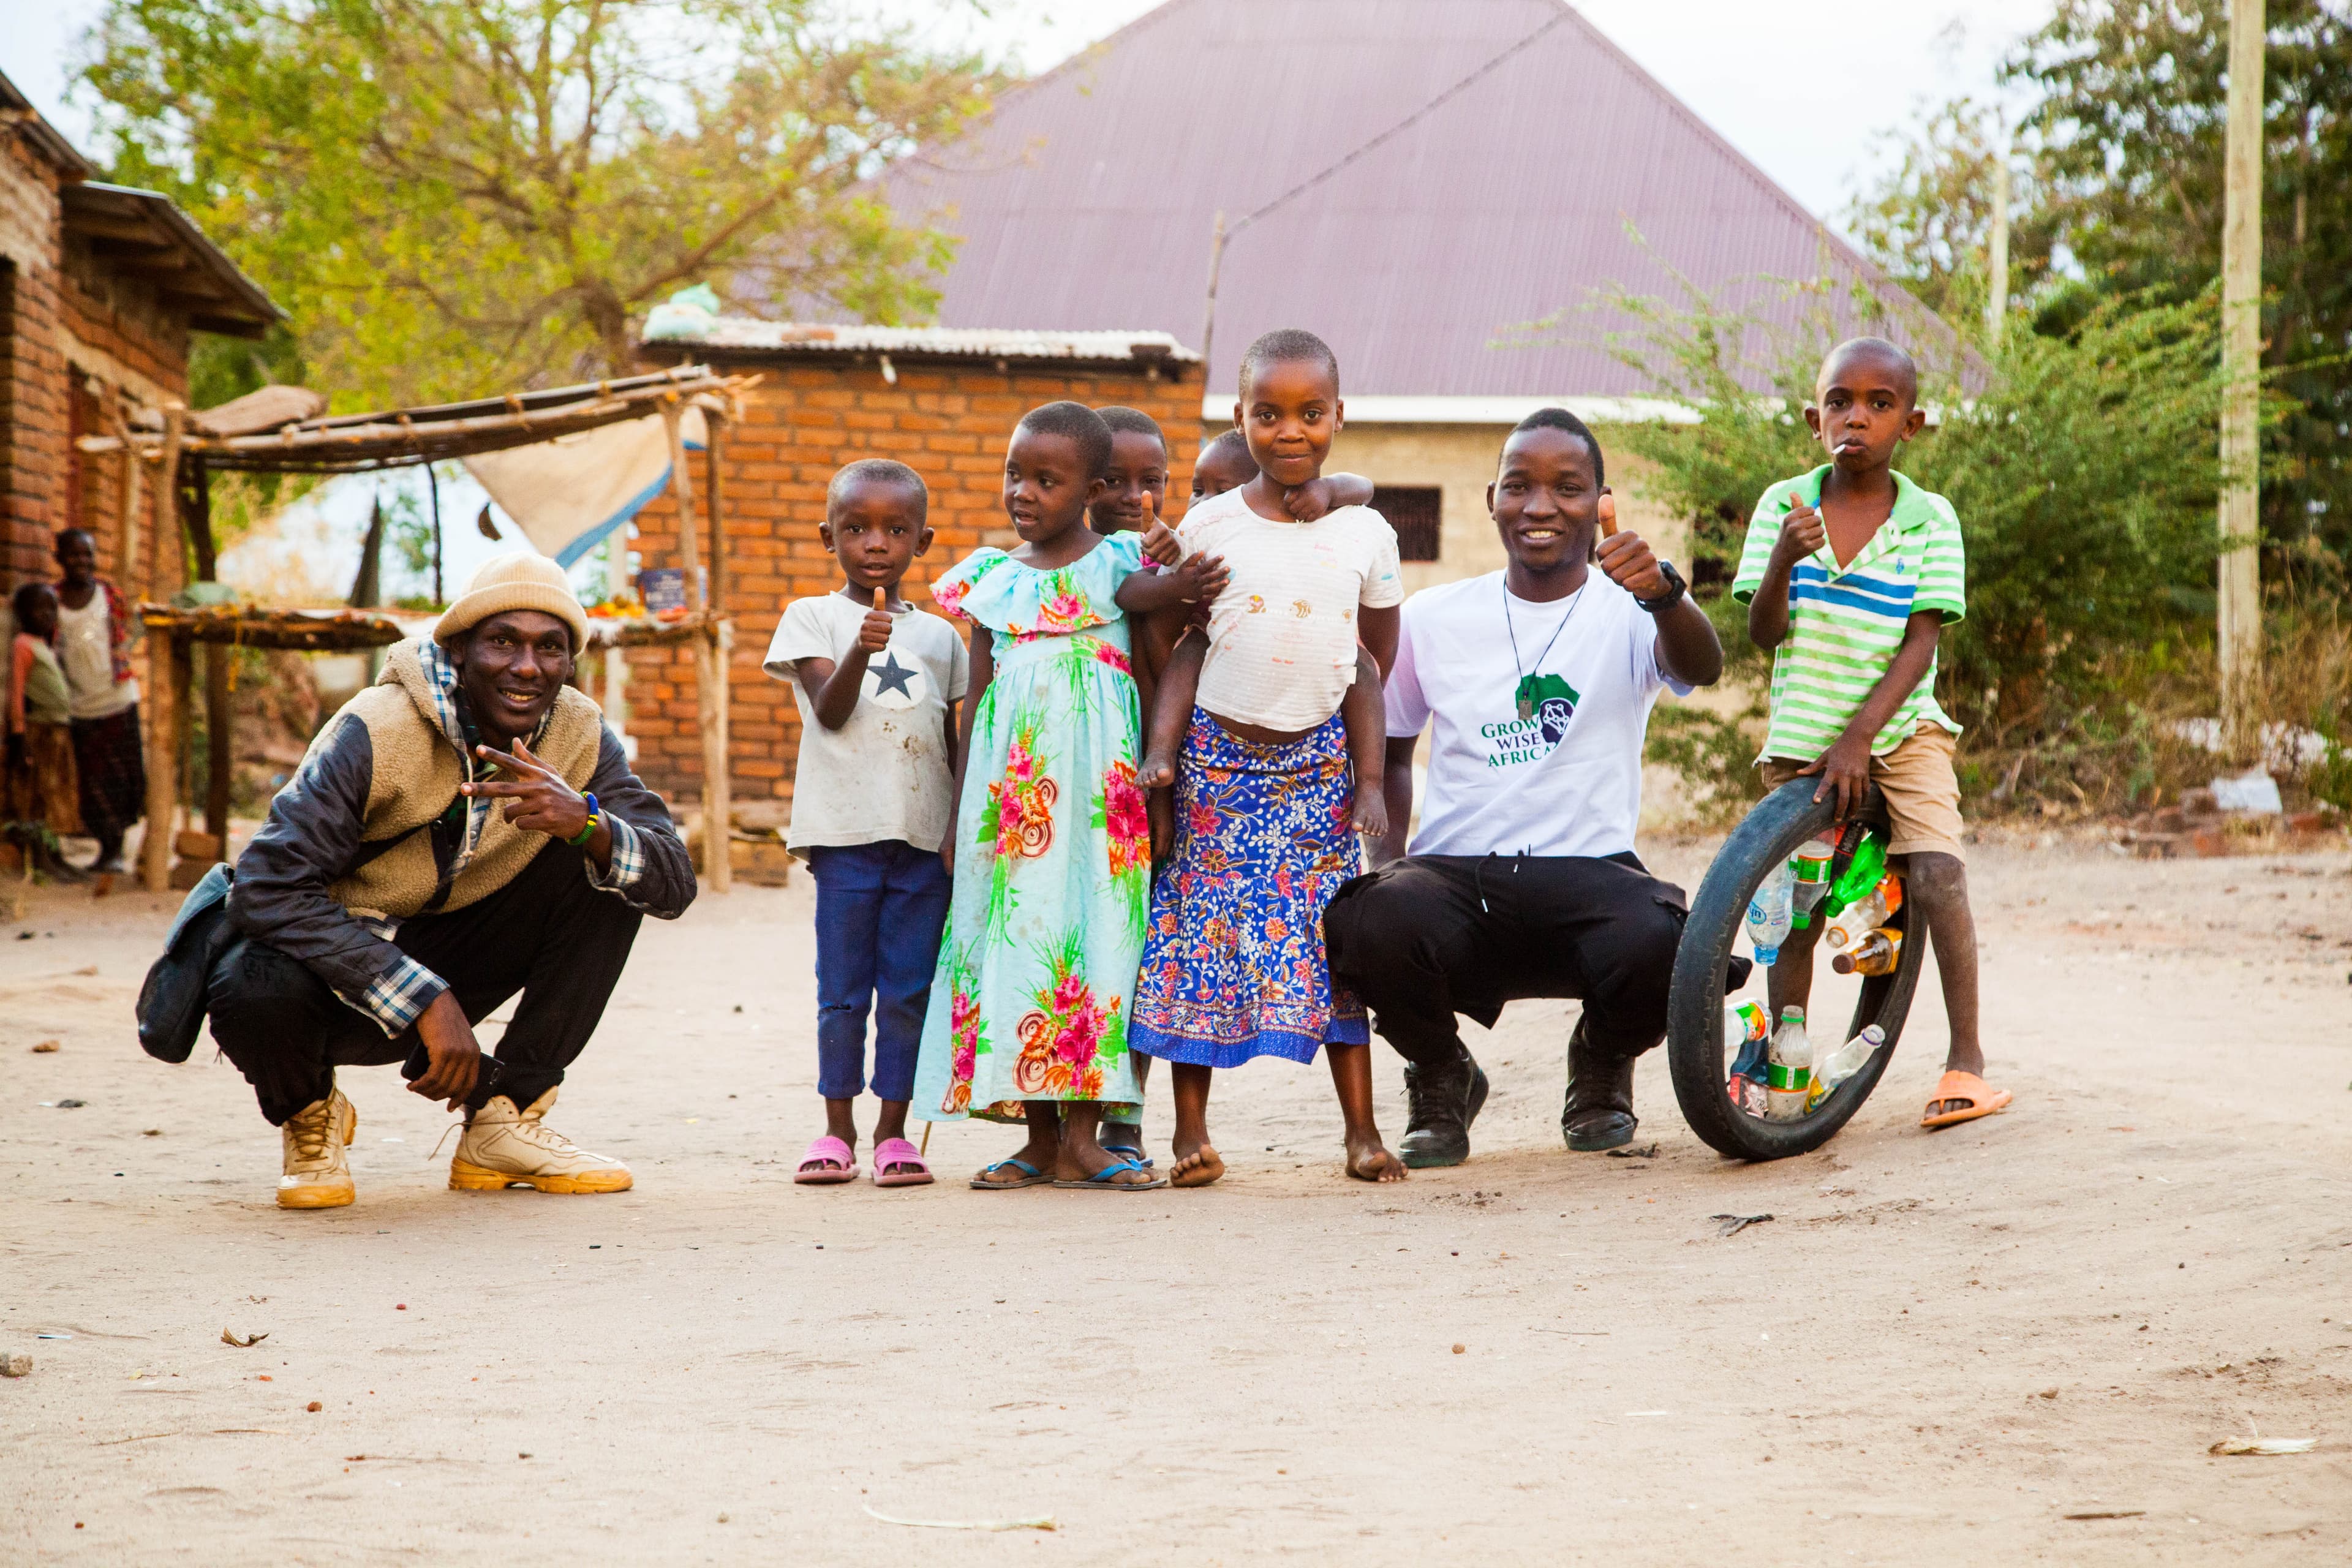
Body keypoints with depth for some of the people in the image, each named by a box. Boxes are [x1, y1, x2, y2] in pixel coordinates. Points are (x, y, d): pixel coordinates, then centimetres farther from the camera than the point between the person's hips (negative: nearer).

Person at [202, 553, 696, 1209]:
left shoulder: (580, 736, -9)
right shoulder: (376, 734, -24)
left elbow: (674, 884, -15)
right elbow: (270, 889, -31)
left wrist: (585, 823, -38)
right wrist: (425, 1001, -34)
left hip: (447, 960, 5)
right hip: (339, 963, -5)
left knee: (613, 866, -13)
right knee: (259, 993, -39)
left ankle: (502, 1125, -6)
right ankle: (311, 1116, 0)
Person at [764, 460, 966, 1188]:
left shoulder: (938, 635, 15)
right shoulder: (812, 618, 5)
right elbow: (830, 711, -8)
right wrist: (862, 651, -25)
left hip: (925, 837, 3)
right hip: (846, 833, -2)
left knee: (910, 992, 2)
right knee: (843, 991, 1)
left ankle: (893, 1129, 9)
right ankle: (838, 1128, 11)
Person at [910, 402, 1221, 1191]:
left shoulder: (1118, 565, 4)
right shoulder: (994, 580, 12)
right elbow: (977, 699, 15)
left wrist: (1175, 588, -35)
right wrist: (959, 814, 13)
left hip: (1095, 779, -3)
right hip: (1011, 783, 3)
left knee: (1092, 924, -7)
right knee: (1016, 930, 0)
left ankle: (1081, 1136, -5)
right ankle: (1040, 1137, 6)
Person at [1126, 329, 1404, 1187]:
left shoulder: (1365, 534, 1)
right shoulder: (1210, 526, -3)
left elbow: (1368, 666, 5)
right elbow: (1187, 649, 0)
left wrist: (1370, 780, 2)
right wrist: (1160, 749, -10)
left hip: (1317, 760, 1)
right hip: (1217, 755, -1)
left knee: (1334, 938, -1)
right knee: (1202, 933, -2)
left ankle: (1362, 1131, 3)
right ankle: (1191, 1131, 5)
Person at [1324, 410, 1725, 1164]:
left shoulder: (1626, 613, 3)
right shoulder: (1433, 617, 12)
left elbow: (1701, 668, -19)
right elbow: (1388, 751, 22)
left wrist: (1663, 594, -42)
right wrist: (1387, 861, 2)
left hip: (1589, 872, -1)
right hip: (1454, 871, 1)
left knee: (1657, 947, -36)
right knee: (1379, 924, -35)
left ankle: (1602, 1064, 6)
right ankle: (1442, 1077, 3)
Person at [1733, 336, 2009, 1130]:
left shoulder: (1930, 521, -6)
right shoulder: (1784, 506, -3)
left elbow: (1920, 642, -11)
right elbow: (1763, 633, -8)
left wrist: (1859, 737, -21)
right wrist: (1783, 561, -28)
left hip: (1899, 729, -2)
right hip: (1800, 737, 2)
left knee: (1936, 872, -19)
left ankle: (1966, 1057, -12)